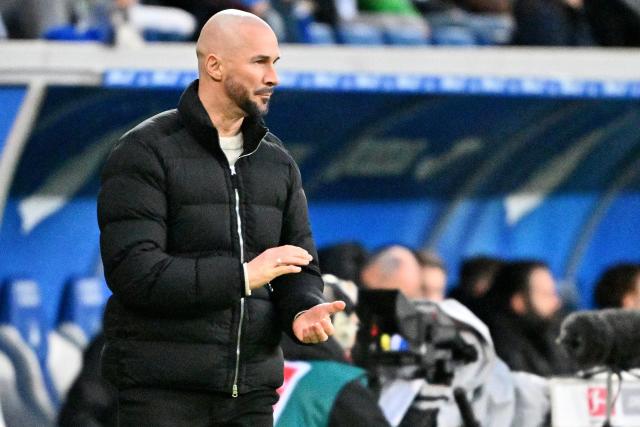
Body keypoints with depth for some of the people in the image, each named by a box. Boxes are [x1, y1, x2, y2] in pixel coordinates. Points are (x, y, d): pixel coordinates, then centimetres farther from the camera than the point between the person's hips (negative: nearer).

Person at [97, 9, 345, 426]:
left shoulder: (277, 161, 12)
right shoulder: (144, 153, -7)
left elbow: (300, 271, 14)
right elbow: (133, 271, -17)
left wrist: (304, 312, -10)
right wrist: (243, 275, -19)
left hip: (251, 392, 6)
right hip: (162, 392, -6)